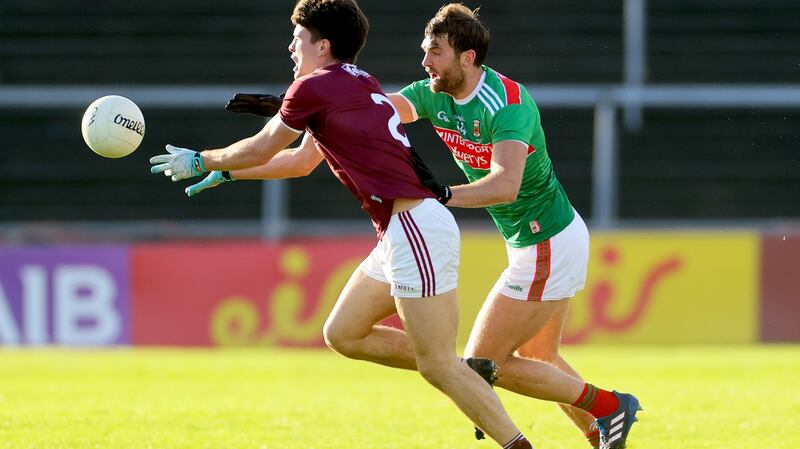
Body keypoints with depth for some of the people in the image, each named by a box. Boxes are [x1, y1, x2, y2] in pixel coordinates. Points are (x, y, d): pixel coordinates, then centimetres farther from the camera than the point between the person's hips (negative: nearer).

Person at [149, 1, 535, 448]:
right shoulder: (360, 84, 20)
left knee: (438, 367, -10)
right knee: (343, 333, 16)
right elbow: (301, 161, 33)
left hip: (416, 228, -10)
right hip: (402, 233, 10)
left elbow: (259, 151, 7)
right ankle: (473, 373, 15)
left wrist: (200, 161, 23)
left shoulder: (315, 88, -7)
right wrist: (225, 172, 38)